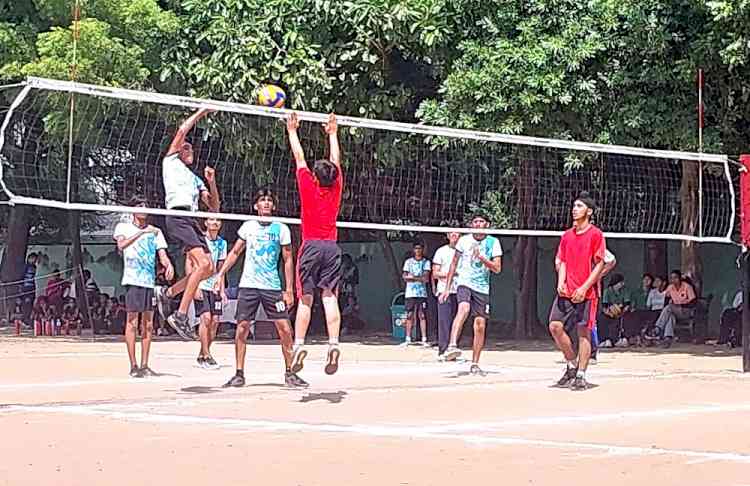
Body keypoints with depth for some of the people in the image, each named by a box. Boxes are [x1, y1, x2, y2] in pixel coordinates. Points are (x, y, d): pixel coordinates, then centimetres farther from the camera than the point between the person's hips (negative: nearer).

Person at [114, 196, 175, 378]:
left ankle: (144, 365, 11)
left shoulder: (155, 231, 15)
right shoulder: (123, 227, 4)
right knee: (132, 322, -6)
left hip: (151, 281, 5)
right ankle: (133, 366, -5)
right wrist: (142, 232, -24)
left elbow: (162, 254, 8)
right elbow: (121, 245, -15)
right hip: (132, 280, -5)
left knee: (148, 325, 6)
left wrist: (168, 264, -14)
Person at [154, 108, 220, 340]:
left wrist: (211, 182, 13)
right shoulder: (171, 161, 15)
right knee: (203, 263, -21)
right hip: (177, 217, -8)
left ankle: (167, 293, 15)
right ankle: (181, 314, -21)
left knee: (208, 268, -1)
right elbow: (182, 130, 4)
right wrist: (201, 112, 13)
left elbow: (214, 207, 25)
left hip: (191, 220, 8)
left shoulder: (195, 179, 32)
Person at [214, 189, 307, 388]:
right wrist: (221, 274, 5)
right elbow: (235, 253, 15)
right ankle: (239, 374, 4)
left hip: (273, 287, -1)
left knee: (284, 328, -6)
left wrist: (289, 290, -2)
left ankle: (290, 373, 4)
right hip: (248, 285, 1)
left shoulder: (281, 229, 2)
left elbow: (288, 261, 3)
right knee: (242, 327, -3)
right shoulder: (248, 226, 7)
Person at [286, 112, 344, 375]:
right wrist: (332, 133, 33)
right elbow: (336, 160, 22)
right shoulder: (336, 188, 8)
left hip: (311, 246, -2)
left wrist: (292, 131, 20)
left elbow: (299, 157, 10)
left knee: (305, 299, -2)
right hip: (332, 247, 2)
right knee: (329, 297, -4)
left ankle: (299, 345, -9)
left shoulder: (309, 187, 1)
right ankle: (333, 344, -17)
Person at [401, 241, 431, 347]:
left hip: (422, 293, -1)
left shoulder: (426, 262, 7)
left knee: (422, 316, -3)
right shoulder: (408, 261, 10)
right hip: (410, 293, 1)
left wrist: (412, 277, -9)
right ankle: (408, 339, 6)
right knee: (409, 316, 1)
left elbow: (426, 278, -4)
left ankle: (424, 340, -3)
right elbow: (405, 277, 2)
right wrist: (419, 278, -9)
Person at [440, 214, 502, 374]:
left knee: (480, 325, -1)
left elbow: (497, 268, -2)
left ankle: (475, 364, 9)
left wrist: (482, 258, -17)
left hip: (482, 288, 2)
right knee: (464, 308, -31)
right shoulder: (464, 240, 5)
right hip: (464, 283, -2)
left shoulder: (493, 242, 4)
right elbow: (453, 264, 12)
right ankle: (452, 346, -45)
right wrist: (447, 288, 9)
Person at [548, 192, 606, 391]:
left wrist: (584, 288, -15)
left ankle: (581, 376, 3)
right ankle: (572, 364, 14)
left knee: (584, 332, -3)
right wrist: (561, 282, -2)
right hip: (566, 292, 5)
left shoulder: (596, 234, -4)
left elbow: (599, 264, -7)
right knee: (555, 326, -4)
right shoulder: (567, 235, 13)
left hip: (587, 292, -5)